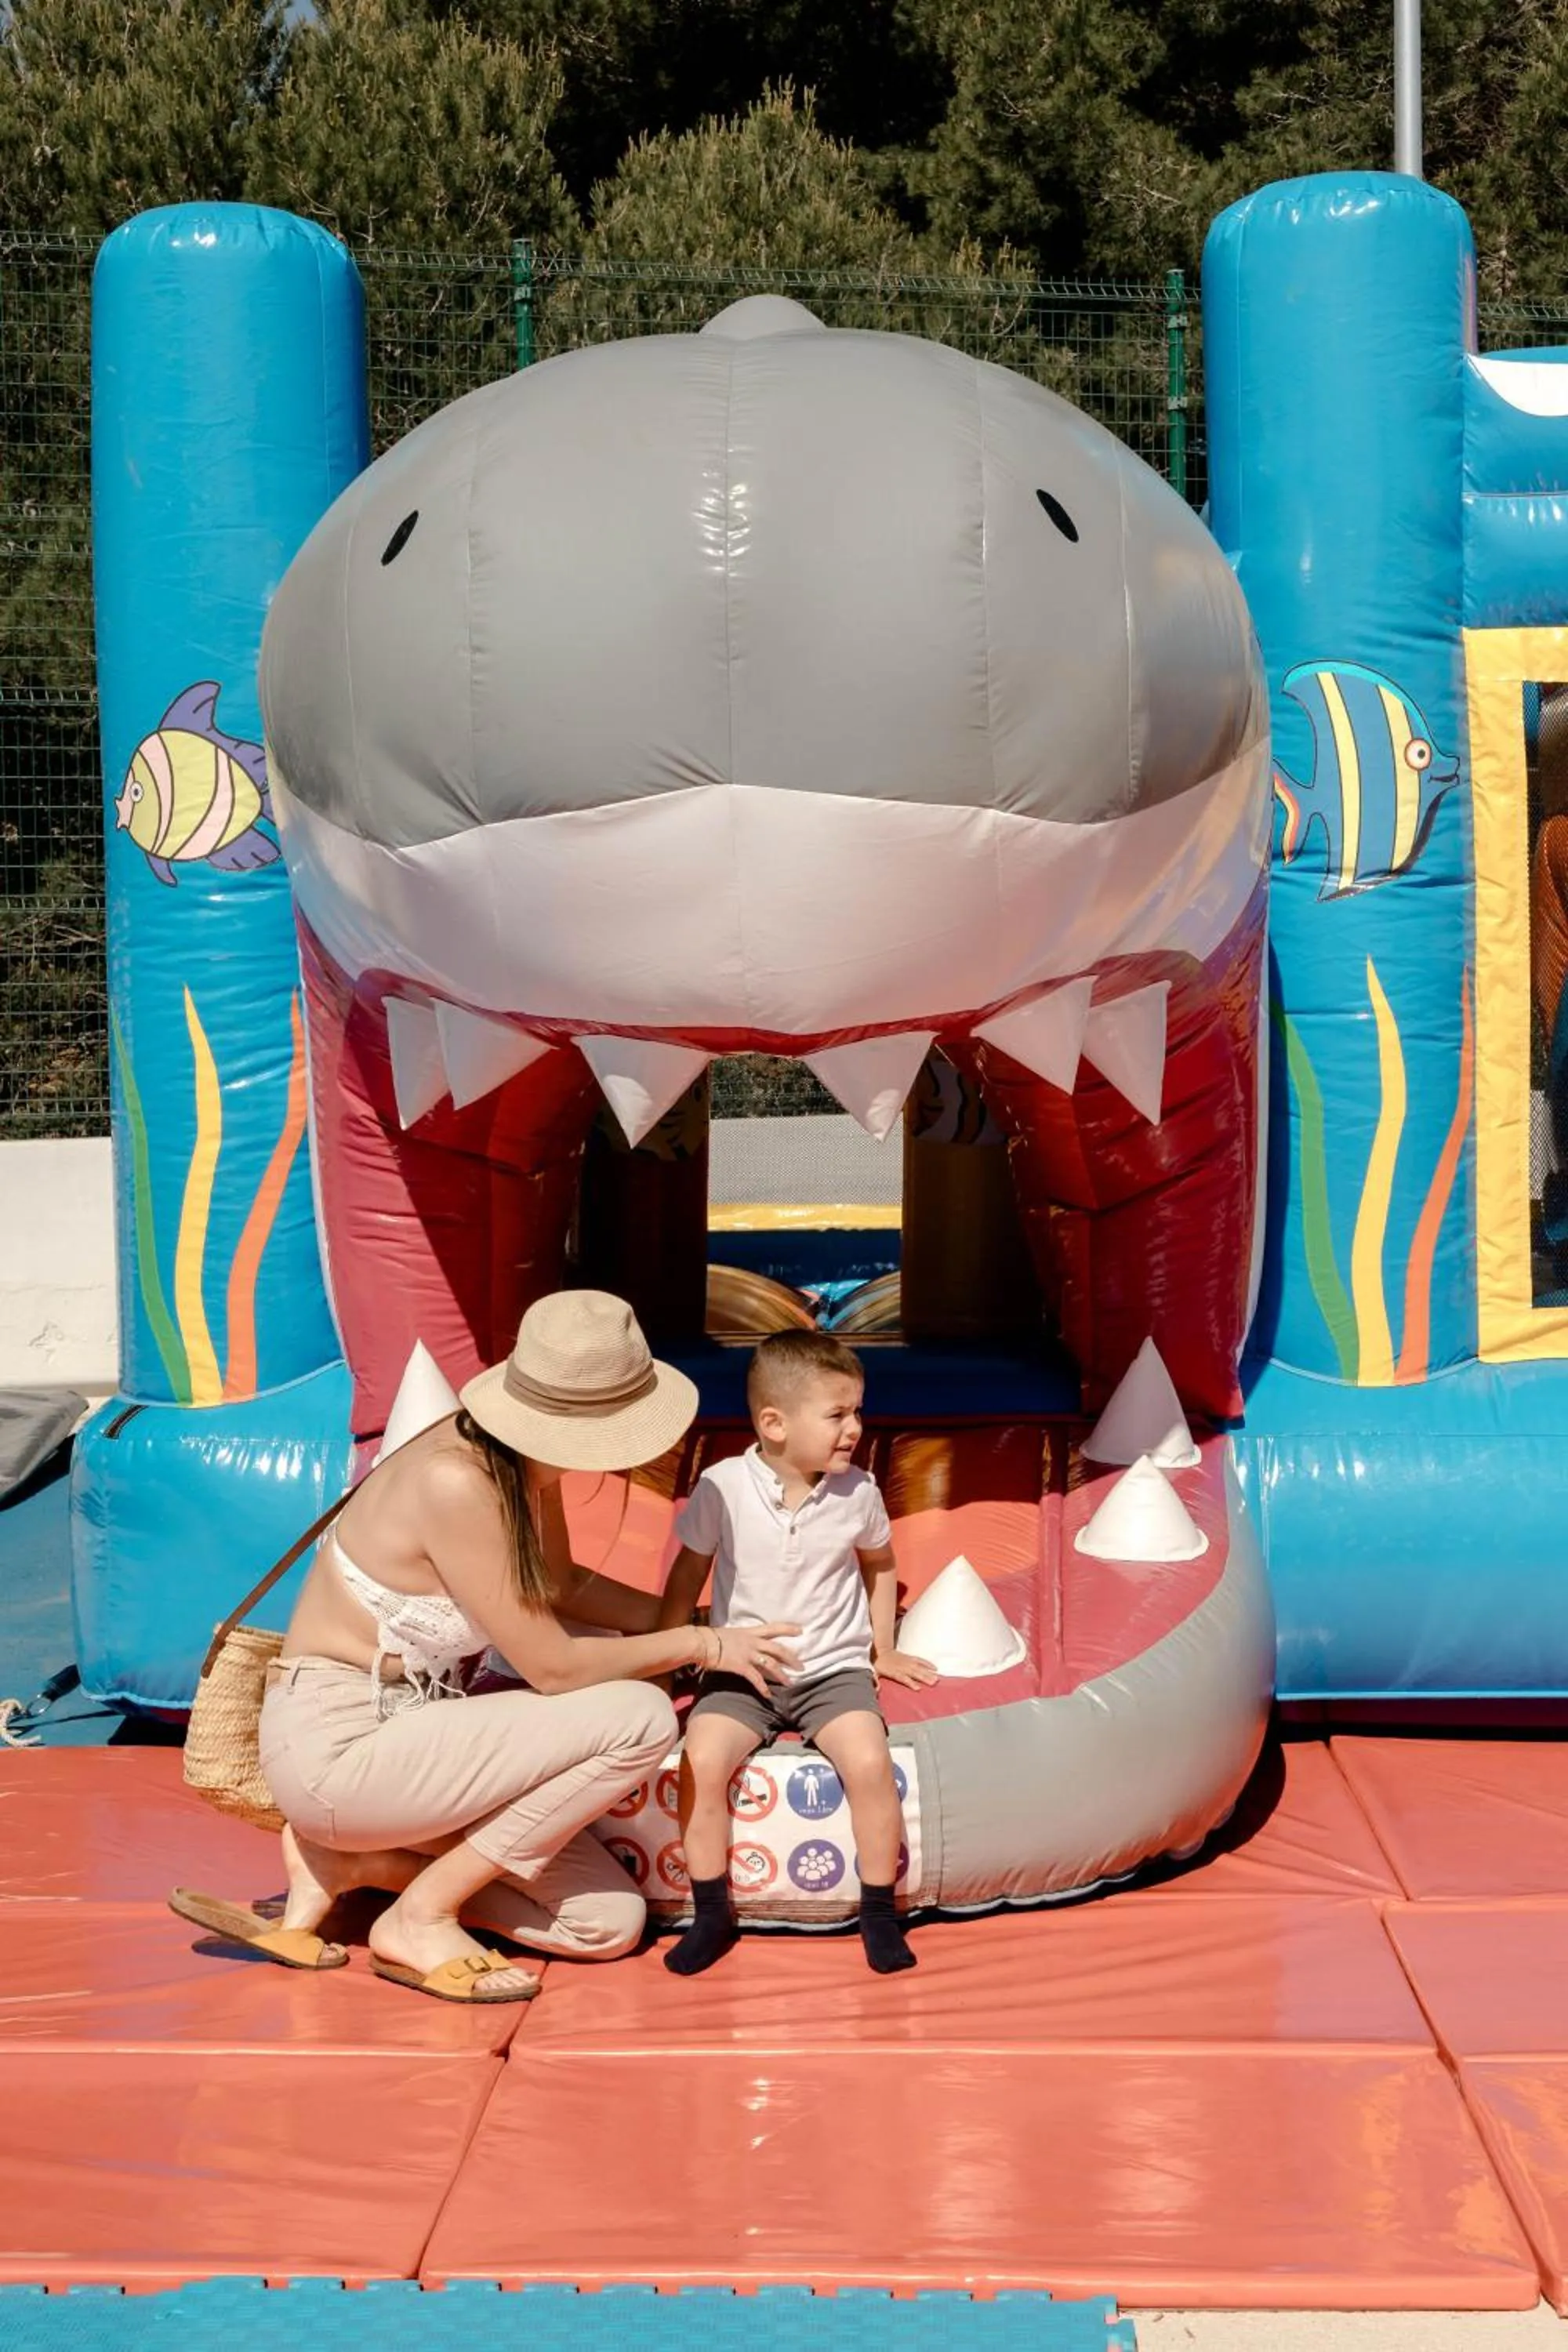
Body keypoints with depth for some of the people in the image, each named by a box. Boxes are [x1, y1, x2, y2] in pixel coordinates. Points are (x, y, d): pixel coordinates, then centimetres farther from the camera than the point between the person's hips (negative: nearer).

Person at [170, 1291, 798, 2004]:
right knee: (640, 1718, -20)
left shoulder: (526, 1461, -1)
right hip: (337, 1745, -9)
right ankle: (419, 1919, -7)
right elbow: (553, 1667, -21)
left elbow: (562, 1585, 20)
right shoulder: (456, 1483, -26)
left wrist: (688, 1620, 12)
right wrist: (701, 1645, -9)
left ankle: (343, 1859, 9)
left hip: (405, 1726, 9)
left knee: (608, 1924, 2)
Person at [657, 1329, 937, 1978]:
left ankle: (879, 1912, -5)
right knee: (701, 1760, -27)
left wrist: (883, 1648, 20)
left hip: (834, 1670, 1)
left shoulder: (857, 1492, -4)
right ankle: (711, 1915, -7)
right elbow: (689, 1571, 4)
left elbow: (879, 1564, 16)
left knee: (869, 1762, -27)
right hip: (740, 1670, 0)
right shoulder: (722, 1487, -11)